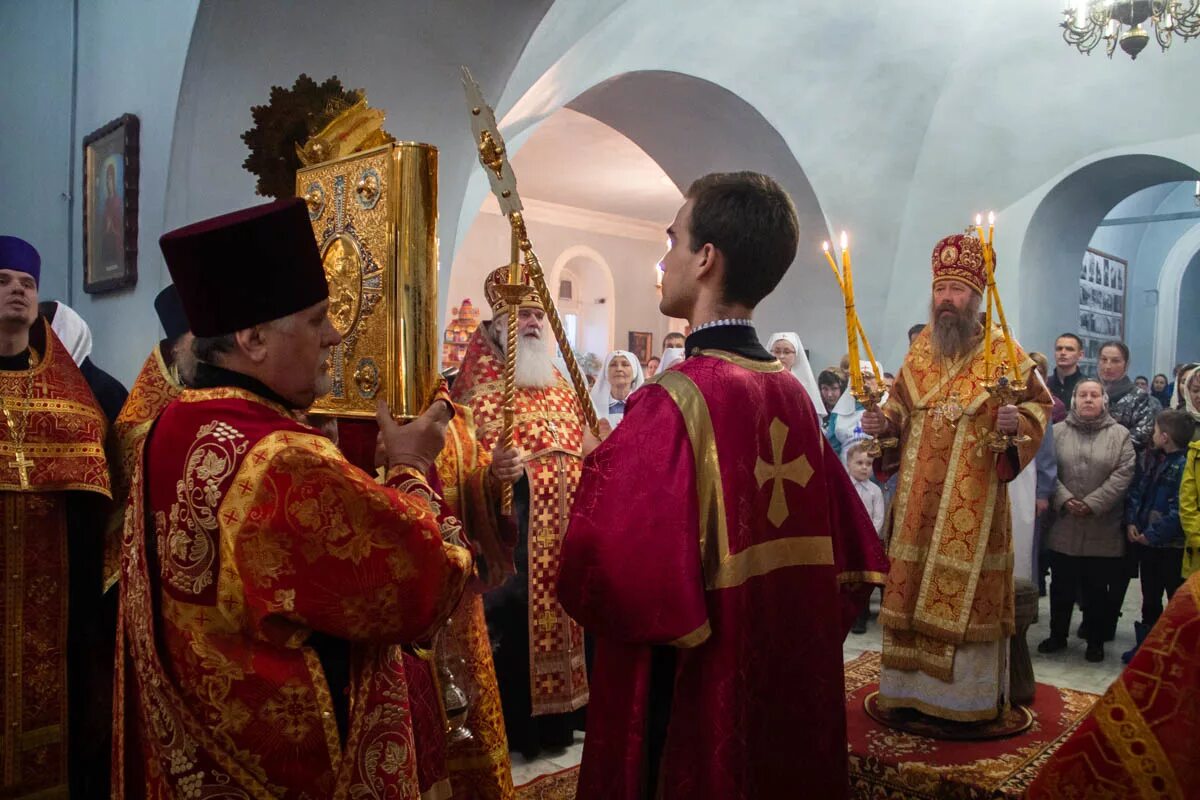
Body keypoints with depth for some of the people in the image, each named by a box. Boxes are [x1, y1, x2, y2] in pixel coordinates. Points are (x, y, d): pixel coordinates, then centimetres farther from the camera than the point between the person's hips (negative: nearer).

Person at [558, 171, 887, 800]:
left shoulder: (674, 402, -23)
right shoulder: (793, 398, 0)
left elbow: (596, 578, -26)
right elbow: (850, 558, 7)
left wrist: (603, 478, -7)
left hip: (692, 703, -6)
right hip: (793, 688, 7)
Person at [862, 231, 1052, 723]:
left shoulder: (1002, 349, -2)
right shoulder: (919, 350, 11)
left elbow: (1039, 403, 0)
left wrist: (1017, 420, -20)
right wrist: (884, 422, -2)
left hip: (973, 499, -4)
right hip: (919, 496, 4)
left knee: (966, 590, 0)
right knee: (912, 586, 7)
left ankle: (968, 693, 14)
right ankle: (912, 686, 20)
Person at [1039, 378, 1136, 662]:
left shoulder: (1120, 435, 1)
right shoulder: (1058, 431, 4)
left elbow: (1122, 475, -8)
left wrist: (1093, 504, -16)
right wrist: (1064, 500, -16)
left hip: (1103, 530, -1)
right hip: (1063, 527, 1)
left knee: (1097, 589, 10)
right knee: (1062, 587, 12)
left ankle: (1096, 641, 25)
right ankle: (1057, 635, 27)